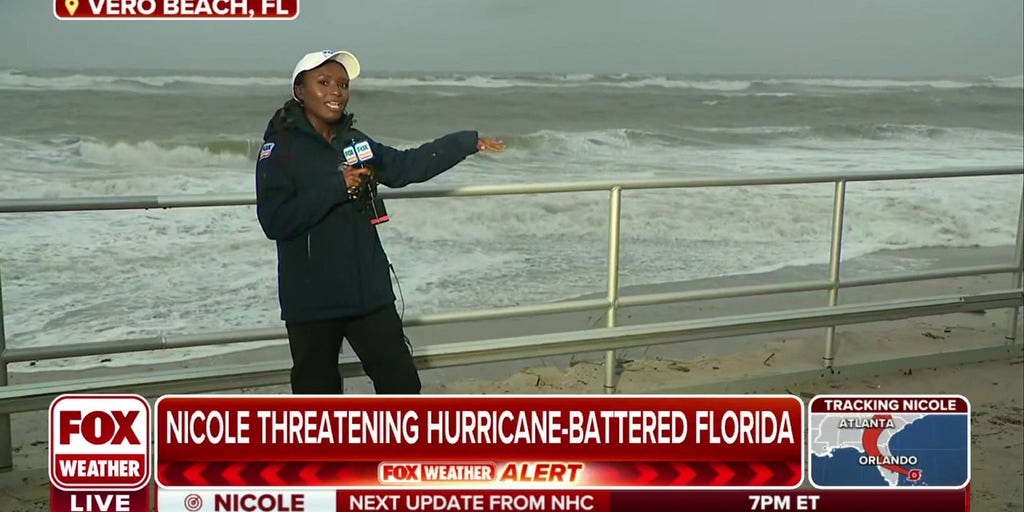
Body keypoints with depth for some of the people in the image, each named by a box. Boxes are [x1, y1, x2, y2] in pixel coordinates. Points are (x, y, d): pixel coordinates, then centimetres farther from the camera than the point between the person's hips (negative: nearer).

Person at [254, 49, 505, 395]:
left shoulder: (353, 142, 7)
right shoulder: (280, 147, -8)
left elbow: (408, 166, 16)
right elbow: (275, 221, -18)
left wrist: (468, 142, 15)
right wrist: (337, 186, -20)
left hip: (369, 291, 5)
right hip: (312, 299, -5)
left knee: (401, 383, 11)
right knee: (317, 392, 9)